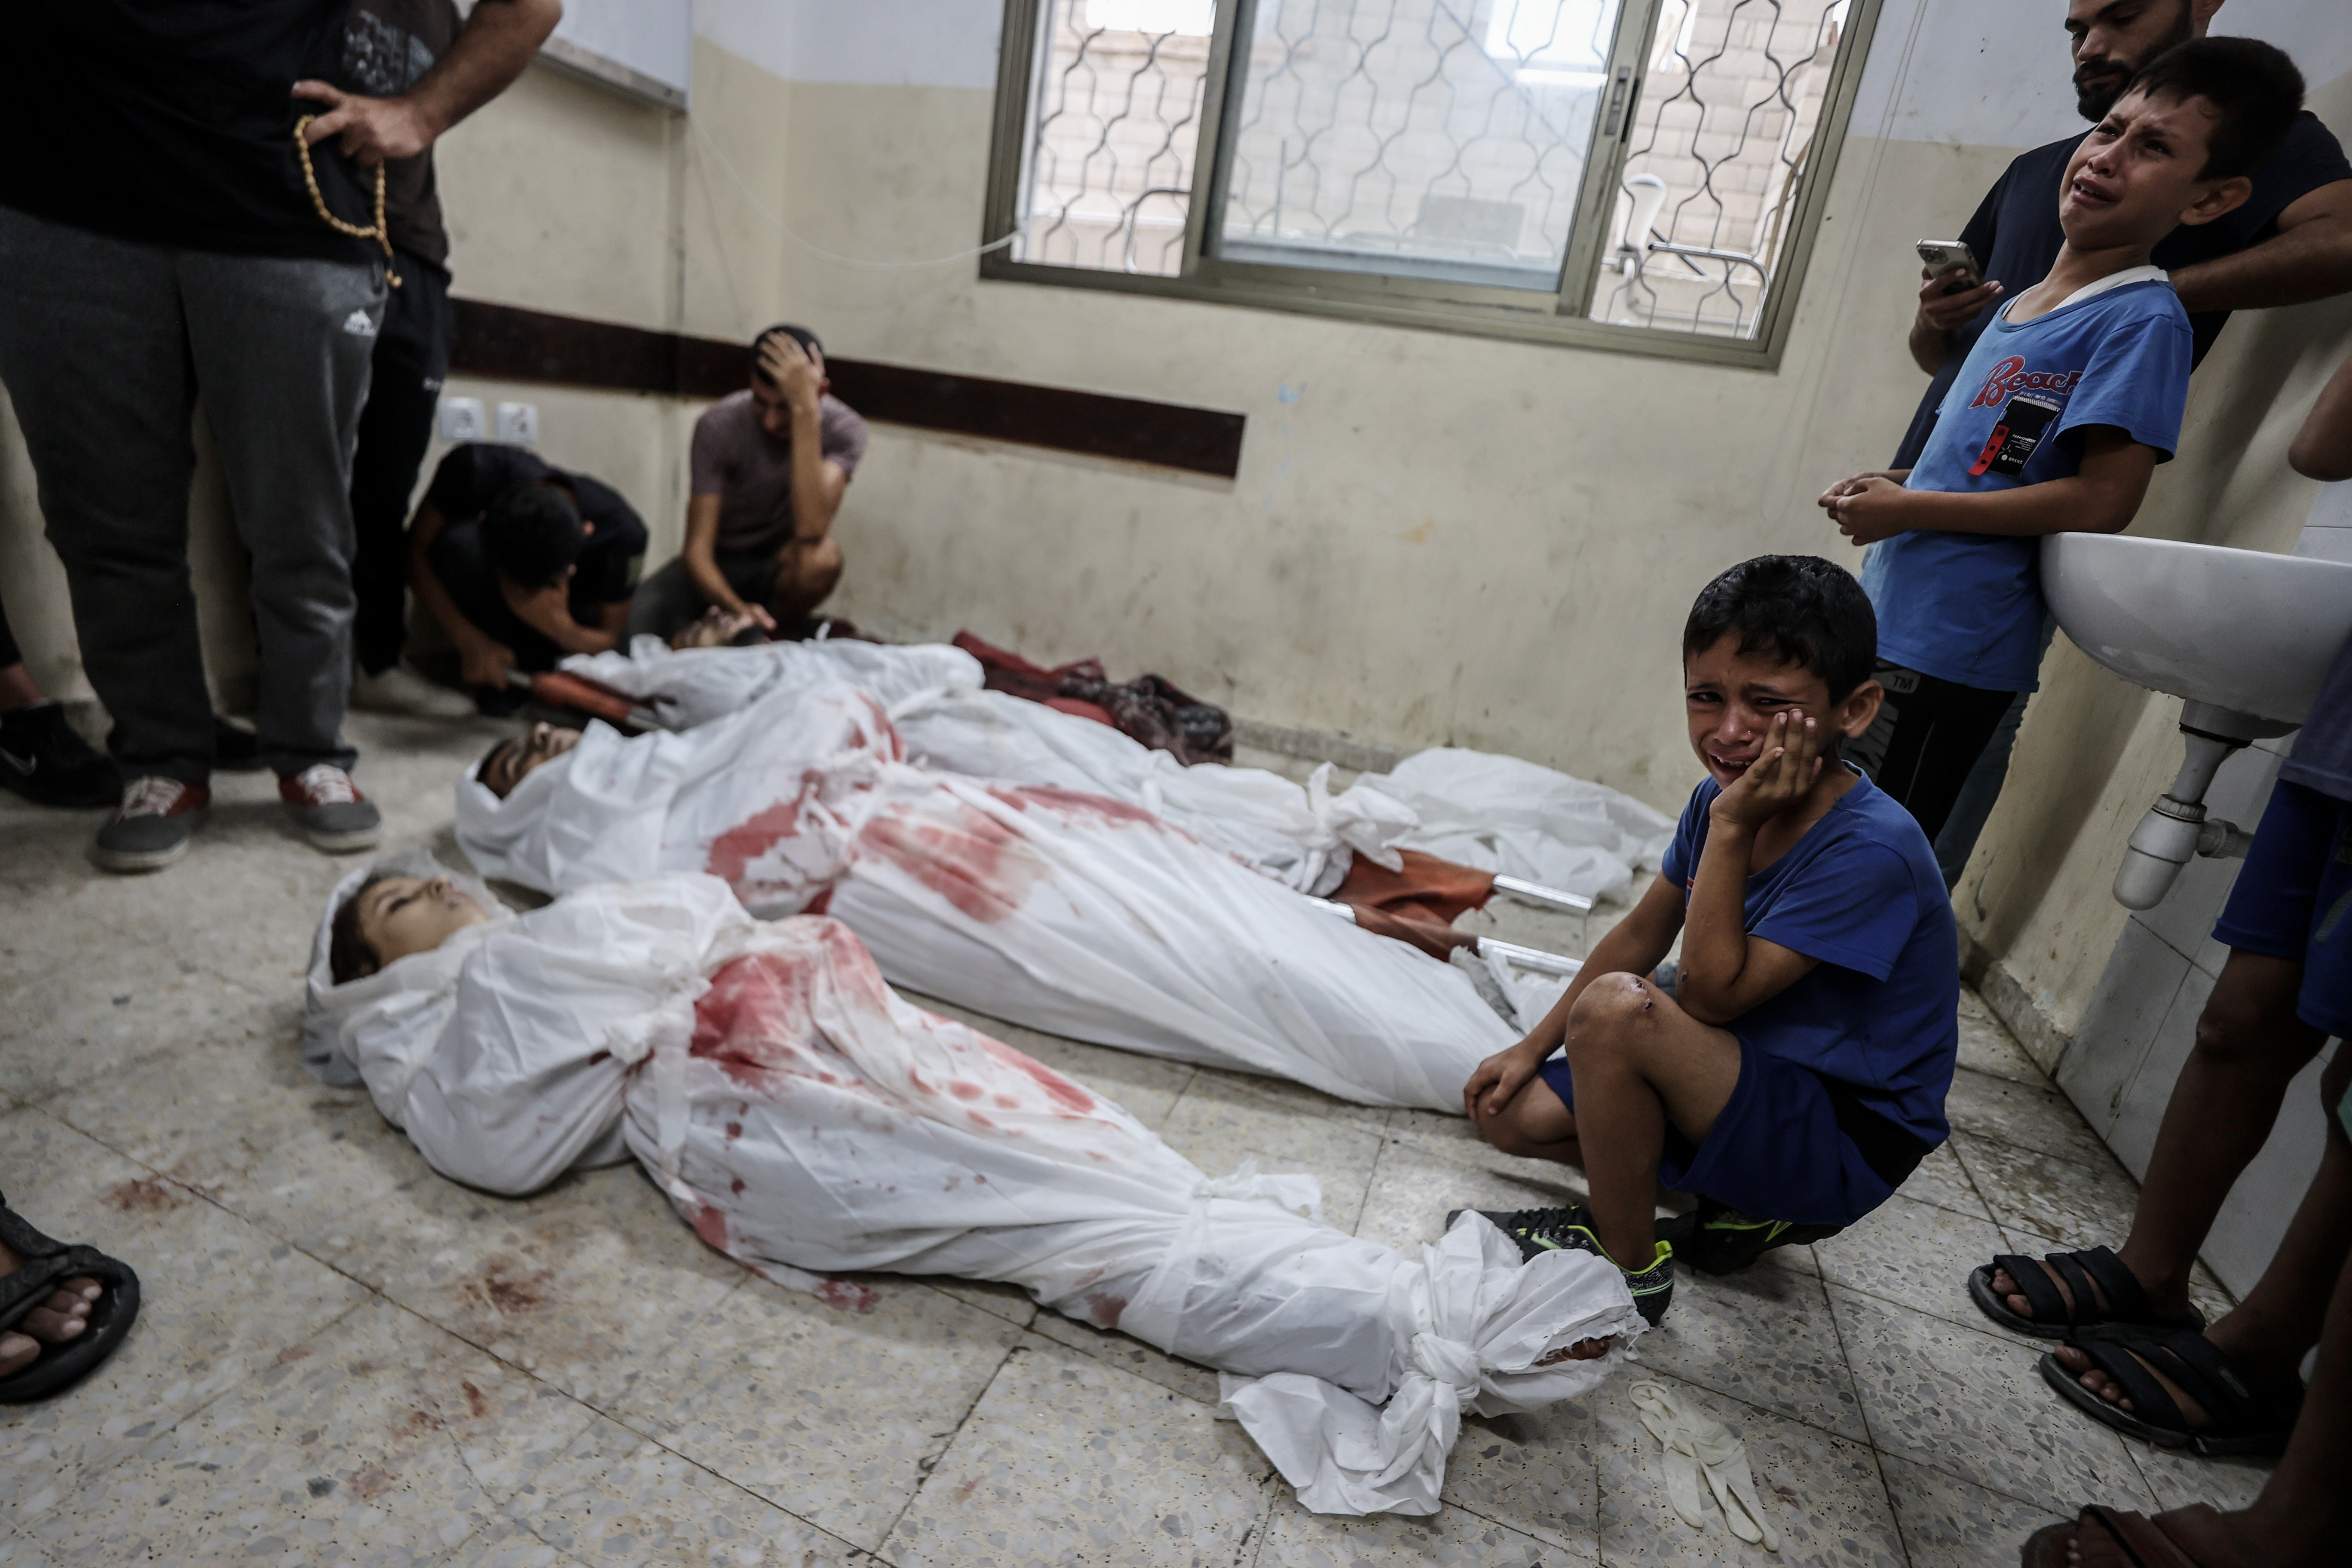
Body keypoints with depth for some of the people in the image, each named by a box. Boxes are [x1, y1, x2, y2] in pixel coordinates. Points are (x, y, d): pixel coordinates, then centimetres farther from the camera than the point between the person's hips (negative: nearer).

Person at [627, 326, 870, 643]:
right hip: (719, 564, 1)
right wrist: (736, 609, -43)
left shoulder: (845, 430, -19)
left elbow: (810, 530, -37)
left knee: (822, 556, -36)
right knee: (628, 627, -24)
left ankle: (774, 635, -5)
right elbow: (697, 549, -22)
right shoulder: (719, 426, -19)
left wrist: (805, 409, -40)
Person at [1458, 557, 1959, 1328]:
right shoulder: (1726, 794, -7)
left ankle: (1630, 1266, -9)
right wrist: (1533, 1047, 2)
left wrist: (1732, 829, -29)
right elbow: (1641, 934, 4)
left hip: (1847, 1143, -7)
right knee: (1510, 1111, -3)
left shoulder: (1871, 850, -29)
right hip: (1756, 1075, 7)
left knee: (1617, 1008, -33)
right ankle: (1744, 1202, 9)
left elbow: (1710, 996, -27)